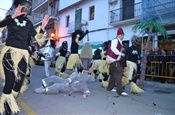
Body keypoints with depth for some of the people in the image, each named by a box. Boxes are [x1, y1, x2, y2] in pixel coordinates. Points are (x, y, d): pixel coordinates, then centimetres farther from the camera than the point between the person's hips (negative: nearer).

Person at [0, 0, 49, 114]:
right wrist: (13, 16, -21)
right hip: (10, 52, -3)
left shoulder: (28, 22, 13)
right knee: (10, 82, -12)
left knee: (19, 82, 2)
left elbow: (37, 37, 4)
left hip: (23, 54, 3)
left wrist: (42, 27, -11)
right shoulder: (10, 17, 8)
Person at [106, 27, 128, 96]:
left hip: (115, 60, 11)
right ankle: (120, 91, -17)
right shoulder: (115, 40, -13)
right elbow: (113, 48, -28)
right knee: (119, 73, -16)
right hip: (113, 59, -11)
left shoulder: (120, 42, 19)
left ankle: (110, 87, 30)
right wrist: (120, 53, -26)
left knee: (113, 73, 17)